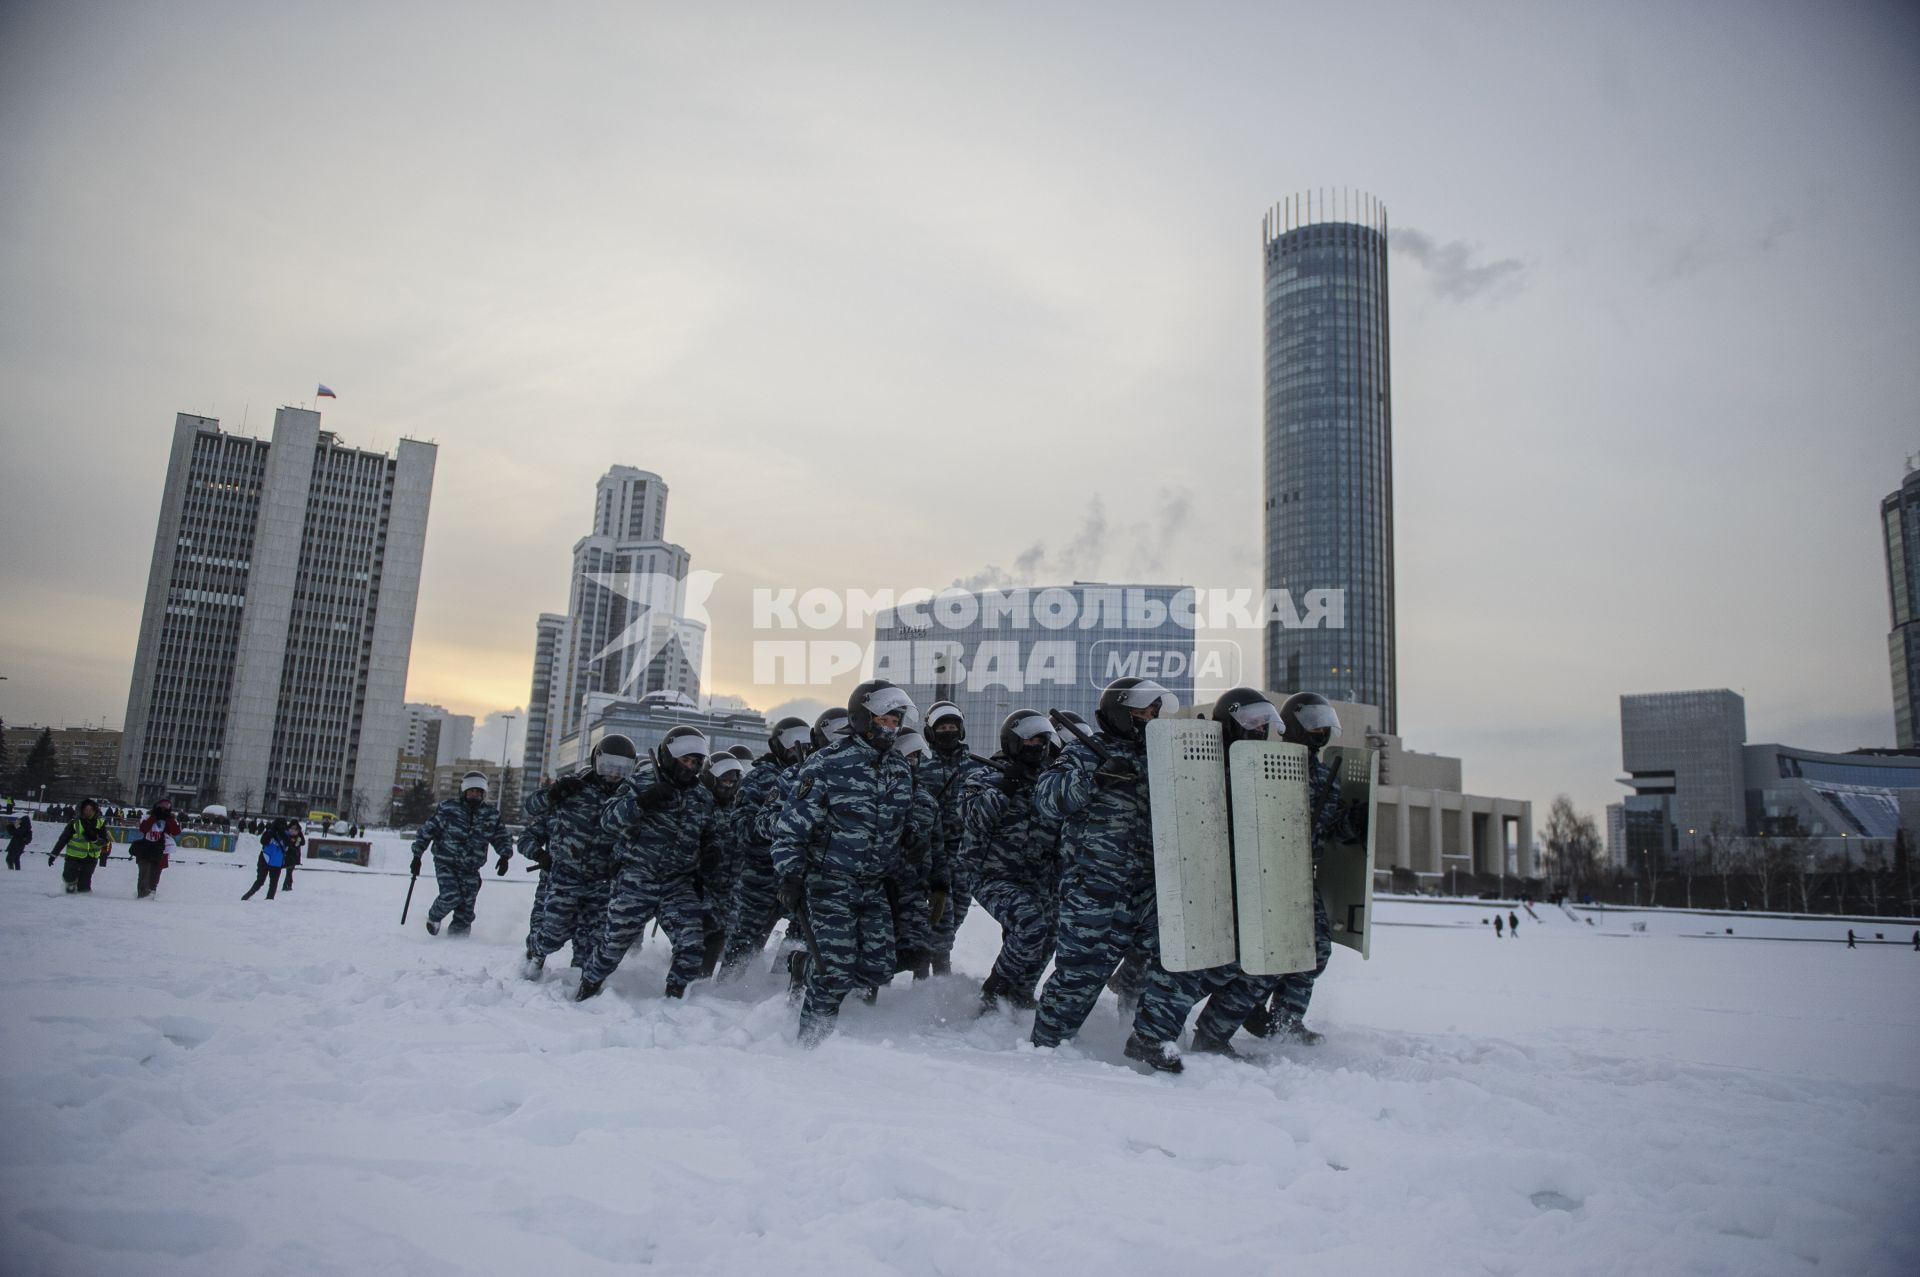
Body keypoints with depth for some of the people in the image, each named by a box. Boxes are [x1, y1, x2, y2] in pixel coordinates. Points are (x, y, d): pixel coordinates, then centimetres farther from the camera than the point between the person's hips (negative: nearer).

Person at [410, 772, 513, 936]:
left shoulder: (491, 814, 2)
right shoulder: (448, 808, -5)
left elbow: (502, 837, 9)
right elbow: (427, 830, 1)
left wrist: (505, 856, -9)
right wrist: (417, 855, 0)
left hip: (470, 869, 3)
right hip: (446, 863, -3)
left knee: (465, 911, 0)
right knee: (451, 896, -20)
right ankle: (434, 917, 11)